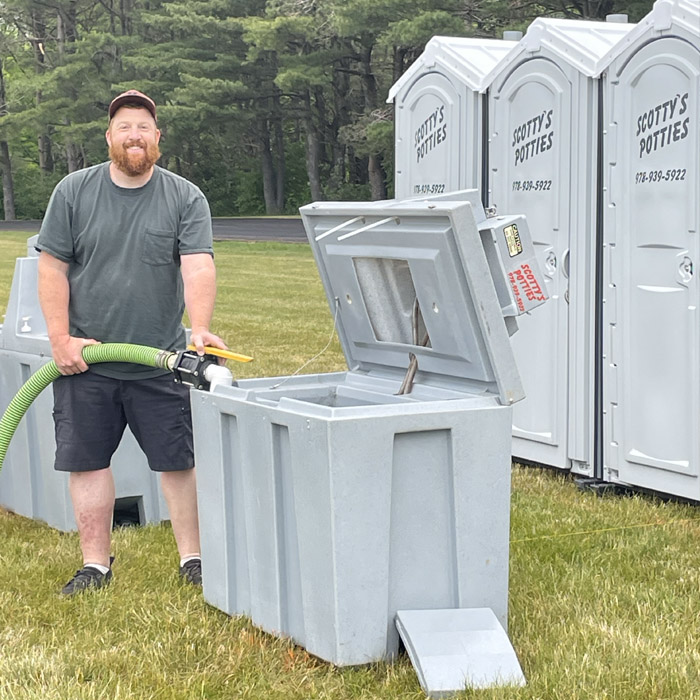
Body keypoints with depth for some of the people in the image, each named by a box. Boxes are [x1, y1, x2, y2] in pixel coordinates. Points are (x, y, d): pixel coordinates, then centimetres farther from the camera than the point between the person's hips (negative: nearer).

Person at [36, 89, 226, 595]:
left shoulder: (186, 199, -1)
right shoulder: (74, 192, 2)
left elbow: (199, 268, -13)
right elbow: (53, 269, 2)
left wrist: (200, 328, -29)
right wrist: (61, 339, -6)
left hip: (161, 363, -1)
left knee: (179, 462, 3)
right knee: (87, 461, 5)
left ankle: (192, 558, 17)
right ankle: (96, 564, 17)